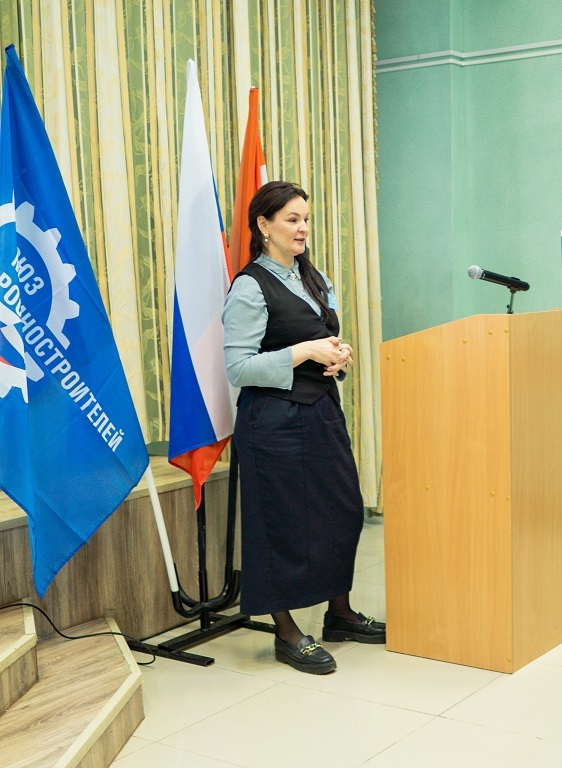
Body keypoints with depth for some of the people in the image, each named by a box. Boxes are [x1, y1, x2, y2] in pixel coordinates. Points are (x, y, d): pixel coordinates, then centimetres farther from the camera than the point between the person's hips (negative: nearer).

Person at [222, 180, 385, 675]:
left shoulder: (314, 279, 13)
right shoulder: (250, 287, -12)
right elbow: (238, 368, -17)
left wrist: (340, 353, 0)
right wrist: (304, 351, -21)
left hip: (322, 411, 8)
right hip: (275, 420, -8)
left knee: (343, 511, 12)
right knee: (284, 522, 0)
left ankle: (339, 614, 29)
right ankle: (287, 633, 14)